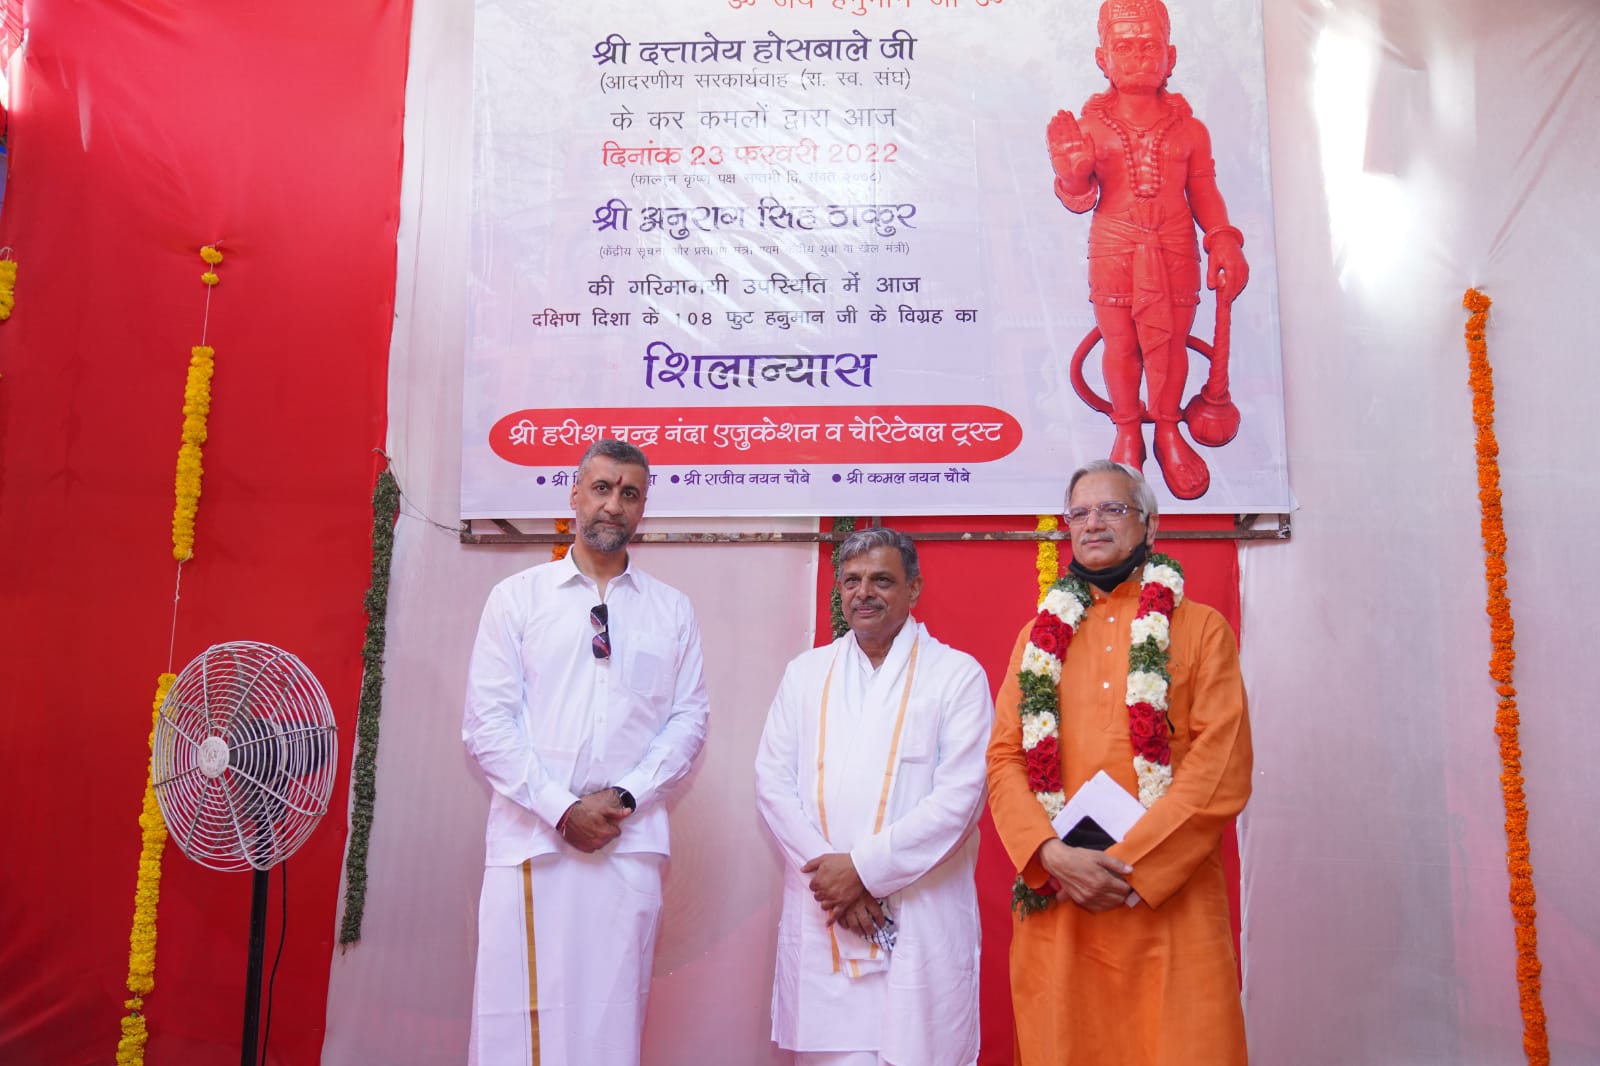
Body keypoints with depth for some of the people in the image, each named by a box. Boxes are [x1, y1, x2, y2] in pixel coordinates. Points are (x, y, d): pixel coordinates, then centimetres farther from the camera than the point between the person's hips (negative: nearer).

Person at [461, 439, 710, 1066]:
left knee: (611, 1011, 4)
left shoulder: (671, 610, 10)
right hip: (531, 837, -1)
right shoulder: (517, 597, 5)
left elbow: (689, 719, 7)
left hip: (632, 841, 1)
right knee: (519, 1015, 0)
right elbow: (487, 723, -1)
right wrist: (562, 810, -9)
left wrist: (626, 796, -8)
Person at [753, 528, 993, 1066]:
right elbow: (772, 781, 5)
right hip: (819, 922, 3)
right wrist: (832, 878, -7)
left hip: (921, 924, -2)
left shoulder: (957, 674, 0)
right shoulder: (806, 673, 12)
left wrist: (864, 867, -12)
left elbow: (960, 796, -9)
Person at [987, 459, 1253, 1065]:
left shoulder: (1201, 628, 5)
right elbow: (1004, 759, 5)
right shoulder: (1040, 635, 14)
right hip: (1055, 902, 2)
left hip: (1169, 897, -2)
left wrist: (1129, 865, -14)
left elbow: (1222, 768, -5)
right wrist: (1053, 854, -12)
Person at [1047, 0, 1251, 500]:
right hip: (1113, 256, -1)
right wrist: (1072, 173, -22)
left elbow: (1204, 194, 5)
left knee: (1169, 345, 7)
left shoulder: (1189, 128, 1)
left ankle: (1168, 432, 26)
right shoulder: (1090, 126, -3)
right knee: (1120, 346, 9)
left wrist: (1224, 243, -4)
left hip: (1175, 257, 1)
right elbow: (1082, 199, -2)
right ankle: (1127, 433, 27)